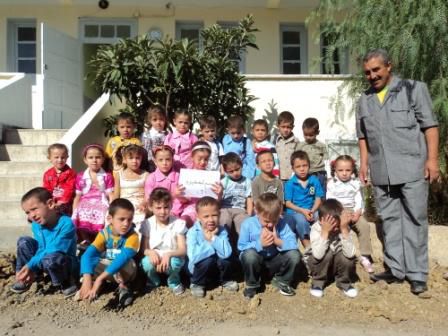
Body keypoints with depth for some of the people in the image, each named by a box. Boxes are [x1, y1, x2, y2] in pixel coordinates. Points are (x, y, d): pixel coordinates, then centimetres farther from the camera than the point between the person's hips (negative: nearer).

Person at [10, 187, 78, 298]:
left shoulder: (66, 223, -27)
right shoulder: (36, 225, -5)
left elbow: (53, 251, -30)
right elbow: (41, 250, -5)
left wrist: (31, 265, -31)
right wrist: (32, 271, -19)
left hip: (67, 265, -7)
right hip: (44, 263, 7)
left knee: (50, 258, -39)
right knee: (24, 242, -5)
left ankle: (66, 283, -11)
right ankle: (24, 278, 6)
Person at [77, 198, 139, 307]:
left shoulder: (132, 236, -25)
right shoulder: (104, 234, -17)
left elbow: (124, 257, -40)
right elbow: (87, 254, -28)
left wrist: (100, 278, -48)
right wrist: (87, 279, -45)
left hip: (124, 272, -2)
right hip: (105, 269, 2)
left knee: (129, 264, -37)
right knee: (89, 259, -25)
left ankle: (123, 286, -12)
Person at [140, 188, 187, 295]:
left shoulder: (178, 223, -12)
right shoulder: (147, 224, -6)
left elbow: (183, 250, -16)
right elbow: (143, 248, -5)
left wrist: (169, 254, -35)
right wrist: (151, 252, -29)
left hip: (171, 258, -1)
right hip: (154, 258, 1)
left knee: (175, 262, -35)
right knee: (146, 262, -32)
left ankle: (174, 282, 2)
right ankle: (154, 280, 6)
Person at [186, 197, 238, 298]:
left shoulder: (222, 231, -13)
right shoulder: (193, 232, -20)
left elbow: (226, 253, -28)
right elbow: (193, 257, -34)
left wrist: (213, 237, -28)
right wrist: (208, 241, -27)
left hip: (218, 269, 2)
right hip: (199, 269, -2)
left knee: (225, 258, -26)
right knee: (208, 259, -31)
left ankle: (226, 280, 6)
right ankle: (196, 283, -2)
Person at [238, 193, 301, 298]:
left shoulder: (281, 223, -13)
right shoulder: (248, 224, -19)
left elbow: (293, 244, -19)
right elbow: (241, 247, -19)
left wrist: (278, 241, -35)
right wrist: (259, 244, -31)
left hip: (274, 260, 2)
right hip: (255, 261, -2)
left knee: (294, 254, -22)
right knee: (249, 254, -36)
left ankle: (281, 281, 8)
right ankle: (252, 284, -4)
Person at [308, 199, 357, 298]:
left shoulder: (344, 227, -20)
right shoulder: (316, 228, -26)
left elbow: (350, 254, -35)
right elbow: (318, 255, -40)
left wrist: (344, 229, -40)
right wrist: (325, 231, -42)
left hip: (338, 264, 2)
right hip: (319, 264, -2)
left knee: (349, 258, -29)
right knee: (328, 253, -32)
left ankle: (344, 282, 1)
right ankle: (318, 282, -8)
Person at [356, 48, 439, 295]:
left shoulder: (413, 89, 2)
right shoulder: (365, 101, 14)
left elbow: (429, 125, -2)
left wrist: (432, 158, -9)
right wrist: (364, 163, 8)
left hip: (412, 167, -4)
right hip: (381, 172, 4)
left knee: (415, 219, 0)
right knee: (389, 220, 9)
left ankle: (417, 274, 9)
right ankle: (395, 269, 19)